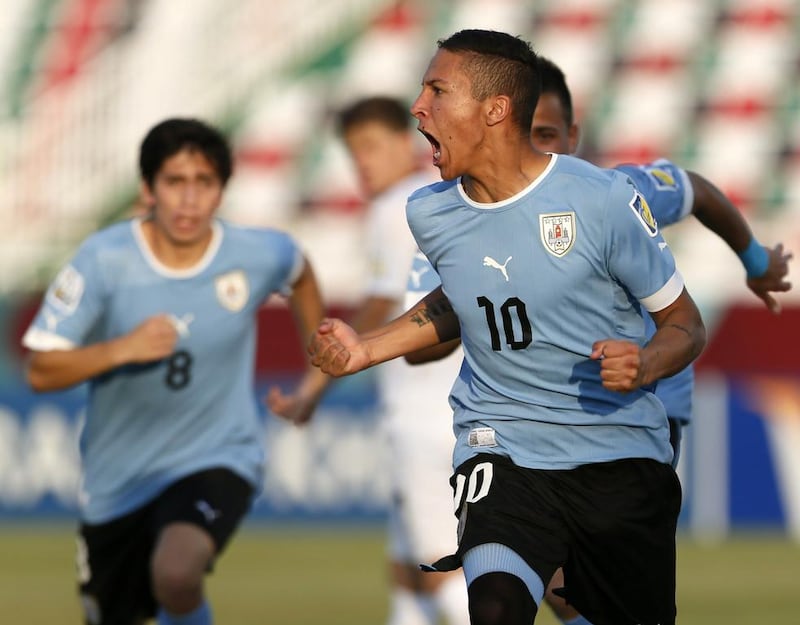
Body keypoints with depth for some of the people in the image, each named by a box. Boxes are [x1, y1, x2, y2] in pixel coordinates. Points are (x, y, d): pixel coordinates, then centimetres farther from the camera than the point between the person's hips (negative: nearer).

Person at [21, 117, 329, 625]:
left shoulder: (259, 256, -11)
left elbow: (300, 273, 16)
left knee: (176, 572, -33)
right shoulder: (105, 260, -14)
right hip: (116, 477, 2)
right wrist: (121, 349, -29)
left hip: (219, 460, -2)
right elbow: (41, 372, -14)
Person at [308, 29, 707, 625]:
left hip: (621, 452, -1)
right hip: (503, 446, 1)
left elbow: (684, 323, -2)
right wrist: (365, 349, 13)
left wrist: (644, 365, -24)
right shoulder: (430, 213, 4)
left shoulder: (602, 200, -11)